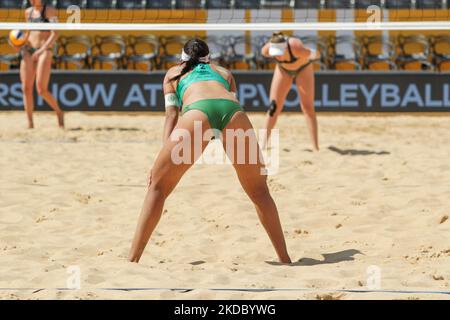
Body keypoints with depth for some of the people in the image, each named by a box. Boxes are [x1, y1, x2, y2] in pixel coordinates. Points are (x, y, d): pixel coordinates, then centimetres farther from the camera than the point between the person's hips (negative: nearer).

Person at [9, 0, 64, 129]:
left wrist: (42, 50, -23)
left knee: (41, 89, -13)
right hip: (28, 51, 6)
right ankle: (30, 123, 2)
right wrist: (19, 46, 4)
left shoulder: (49, 10, -4)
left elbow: (54, 34, -11)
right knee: (26, 88, -4)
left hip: (44, 51, -6)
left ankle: (59, 113, 10)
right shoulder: (28, 12, 14)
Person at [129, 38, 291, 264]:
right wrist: (254, 160, 31)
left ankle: (132, 260, 4)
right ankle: (284, 259, 17)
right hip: (233, 109, 2)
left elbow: (171, 114, 20)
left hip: (197, 110, -2)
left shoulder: (174, 73, 35)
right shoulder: (224, 72, 41)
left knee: (158, 187, 10)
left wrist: (166, 153, 10)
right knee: (259, 191, 18)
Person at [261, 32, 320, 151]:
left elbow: (315, 54, -22)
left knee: (308, 107, -7)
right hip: (283, 69, 3)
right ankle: (263, 144, 3)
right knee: (274, 107, -3)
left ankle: (316, 147, -8)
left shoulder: (297, 48, -43)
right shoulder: (266, 50, -32)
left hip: (303, 68, -3)